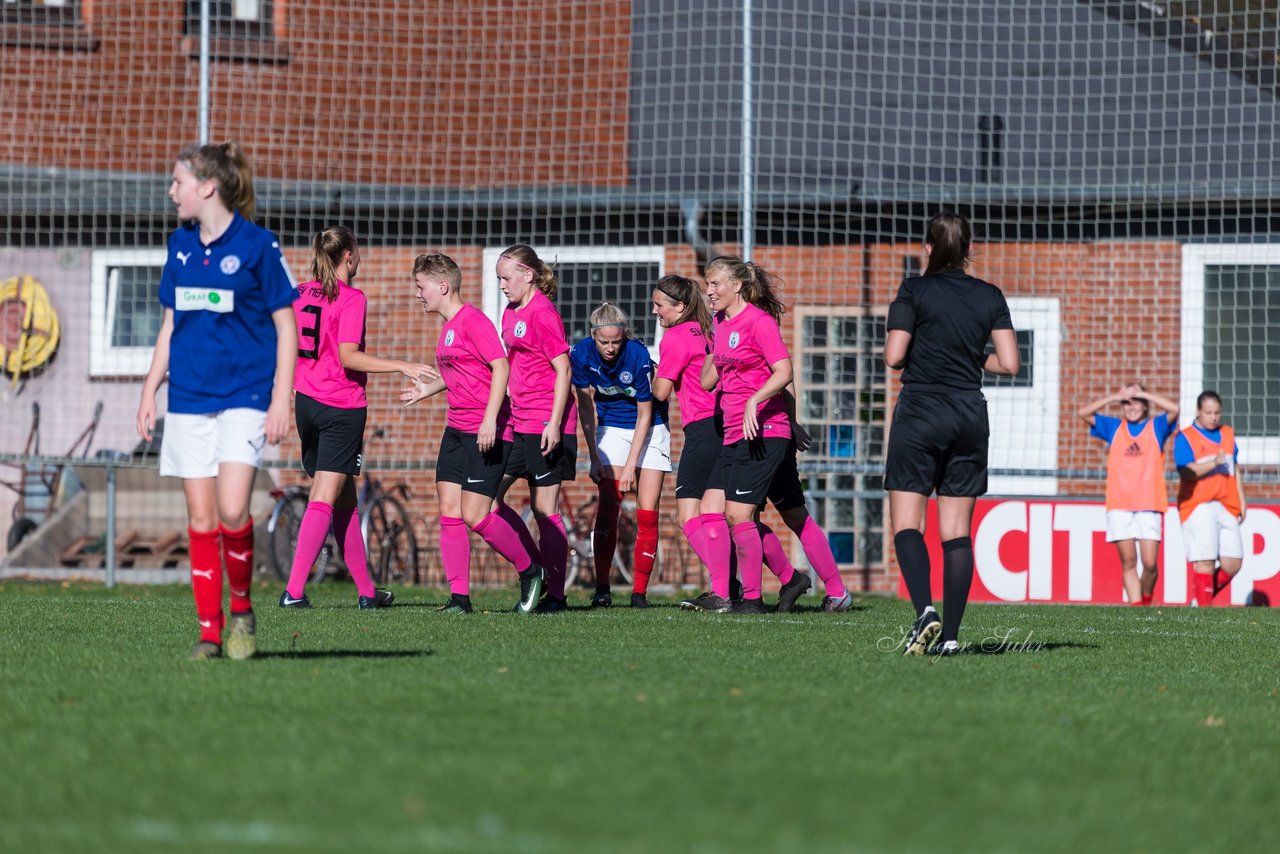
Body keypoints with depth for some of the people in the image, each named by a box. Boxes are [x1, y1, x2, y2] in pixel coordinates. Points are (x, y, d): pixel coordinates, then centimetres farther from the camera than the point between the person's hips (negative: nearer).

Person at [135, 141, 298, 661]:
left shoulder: (256, 244, -6)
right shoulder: (180, 246, 10)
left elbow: (287, 326, -3)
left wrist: (281, 400, -9)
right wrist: (150, 390, 15)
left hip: (244, 397, -5)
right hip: (189, 399, 5)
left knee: (232, 511, -17)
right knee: (201, 518, 2)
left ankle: (242, 608, 5)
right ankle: (209, 629, 7)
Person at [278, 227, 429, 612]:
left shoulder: (300, 294, 9)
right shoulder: (351, 299, -11)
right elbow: (348, 356, -20)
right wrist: (401, 366, -20)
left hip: (306, 403, 7)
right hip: (342, 407, -7)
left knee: (345, 498, 15)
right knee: (324, 500, -8)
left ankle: (367, 590, 20)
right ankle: (294, 590, -19)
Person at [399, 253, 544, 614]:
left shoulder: (473, 320, -13)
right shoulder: (448, 326, 15)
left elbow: (501, 367, -19)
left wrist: (490, 420, -25)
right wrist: (430, 388, 24)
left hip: (488, 432, -9)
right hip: (457, 429, 9)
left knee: (474, 515, -11)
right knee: (449, 511, 0)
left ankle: (529, 571, 9)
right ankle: (459, 596, 2)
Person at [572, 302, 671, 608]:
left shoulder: (638, 356, -26)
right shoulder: (581, 353, -16)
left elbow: (644, 416, -17)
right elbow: (586, 405, -3)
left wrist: (630, 466, -18)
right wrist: (594, 457, -6)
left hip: (649, 430, -2)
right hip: (611, 428, 2)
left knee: (647, 513, -8)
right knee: (608, 507, -11)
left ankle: (640, 591, -2)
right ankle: (602, 589, -8)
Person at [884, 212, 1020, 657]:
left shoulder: (914, 291, -4)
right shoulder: (990, 296, 6)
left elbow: (893, 356, -11)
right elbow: (1009, 364, 1)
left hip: (920, 413, -4)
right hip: (970, 416, 4)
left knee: (906, 523, -1)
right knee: (957, 531, 5)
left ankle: (925, 609, -24)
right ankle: (951, 634, 0)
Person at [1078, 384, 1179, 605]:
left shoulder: (1156, 427, 10)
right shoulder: (1113, 428, 15)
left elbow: (1174, 409, -8)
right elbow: (1084, 413, 8)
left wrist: (1143, 393, -4)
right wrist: (1115, 397, 0)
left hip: (1149, 505, -2)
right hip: (1119, 505, 2)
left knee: (1150, 563, -7)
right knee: (1128, 562, -3)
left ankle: (1147, 599, 16)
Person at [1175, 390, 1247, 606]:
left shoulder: (1227, 434, 18)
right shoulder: (1185, 438, -1)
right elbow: (1186, 472, -13)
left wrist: (1242, 501, 22)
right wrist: (1214, 463, -26)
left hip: (1226, 506, 5)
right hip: (1198, 507, -5)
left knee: (1233, 563, -2)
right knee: (1205, 562, -12)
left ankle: (1202, 599, 16)